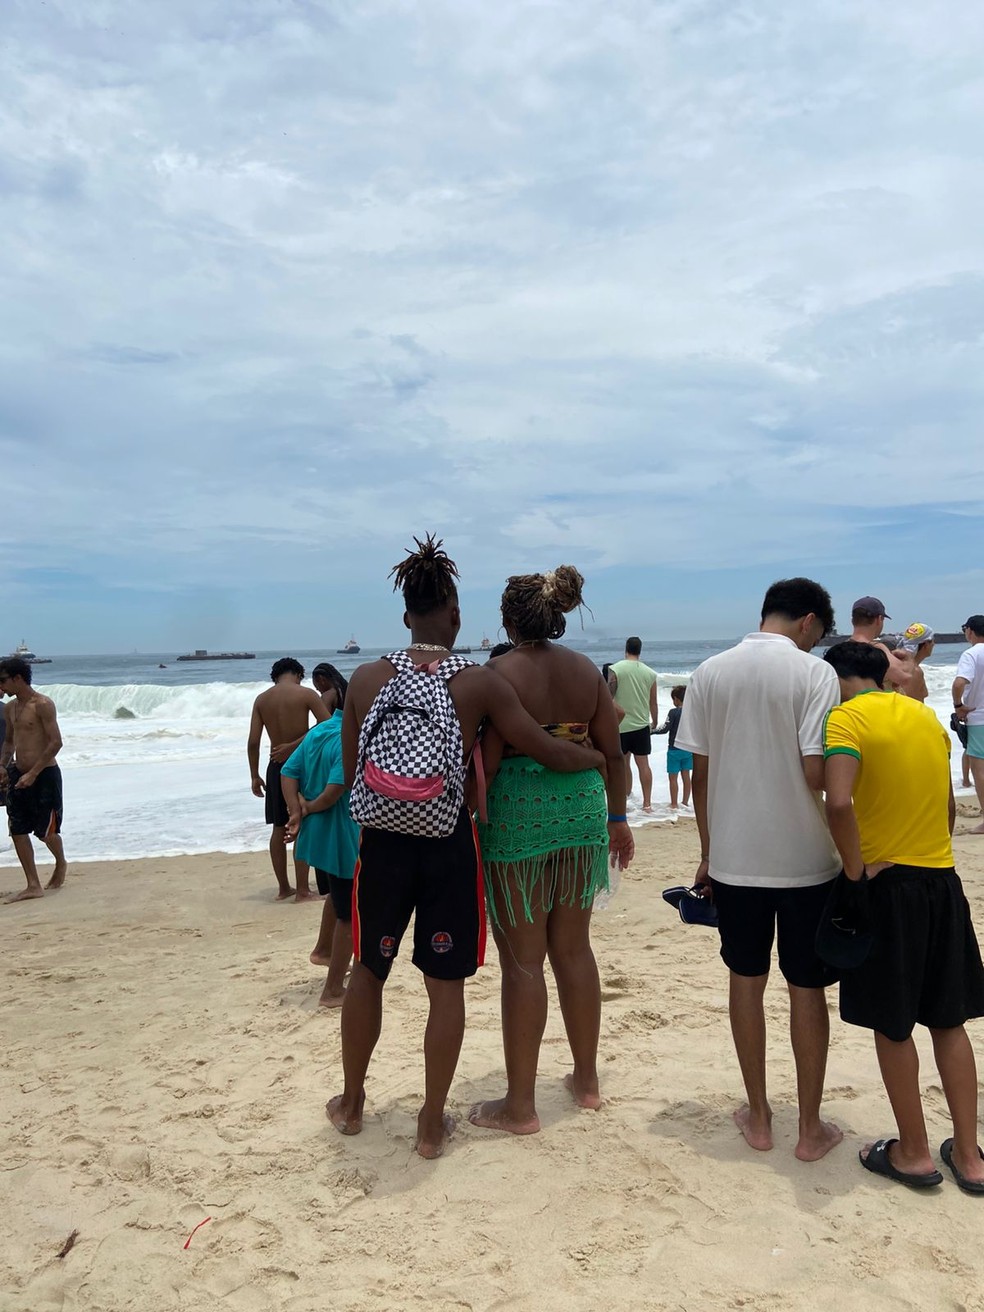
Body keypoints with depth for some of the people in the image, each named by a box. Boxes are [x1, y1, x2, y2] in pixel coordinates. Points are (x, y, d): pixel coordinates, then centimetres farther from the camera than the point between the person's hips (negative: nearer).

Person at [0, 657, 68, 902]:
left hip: (44, 775, -7)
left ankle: (61, 864, 32)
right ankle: (33, 886, 8)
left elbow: (56, 742, -18)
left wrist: (33, 774, -20)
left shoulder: (42, 705, -13)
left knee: (45, 831, 2)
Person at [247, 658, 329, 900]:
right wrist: (295, 745, -13)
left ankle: (284, 888, 21)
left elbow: (253, 742, 0)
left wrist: (254, 776, 7)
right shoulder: (306, 694, -7)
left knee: (279, 828, 12)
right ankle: (302, 890, 4)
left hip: (276, 767, 4)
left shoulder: (262, 699, 3)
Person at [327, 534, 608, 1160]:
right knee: (446, 984, 12)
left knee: (369, 970, 21)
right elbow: (548, 751, -6)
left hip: (382, 842, 2)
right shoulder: (479, 682, -10)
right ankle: (433, 1124, 25)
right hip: (448, 845, -2)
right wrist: (600, 757, 13)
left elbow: (351, 772, 3)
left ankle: (352, 1103, 38)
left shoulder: (367, 678, -3)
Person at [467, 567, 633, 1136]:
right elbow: (613, 751, 8)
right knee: (574, 949, 18)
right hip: (581, 808, 5)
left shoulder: (500, 673, -10)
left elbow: (487, 759, -15)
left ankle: (520, 1106, 16)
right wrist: (617, 817, 18)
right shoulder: (587, 670, 5)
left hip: (516, 812, -5)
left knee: (523, 961, 4)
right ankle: (587, 1080, 33)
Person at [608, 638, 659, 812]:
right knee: (643, 764, 7)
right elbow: (653, 703, 9)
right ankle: (647, 803, 9)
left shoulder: (616, 669, -8)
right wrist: (654, 722, 23)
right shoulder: (650, 673, 2)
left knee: (623, 764, 8)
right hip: (642, 725, 3)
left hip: (620, 724, -2)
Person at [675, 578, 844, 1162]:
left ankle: (758, 1117, 28)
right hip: (804, 857, -3)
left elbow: (701, 774, 3)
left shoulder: (710, 673, 1)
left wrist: (707, 852, 12)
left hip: (734, 855, 3)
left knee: (748, 979, 15)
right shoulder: (815, 673, -10)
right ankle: (811, 1129, 23)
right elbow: (817, 773, -17)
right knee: (807, 987, 11)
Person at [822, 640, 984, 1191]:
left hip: (887, 884, -6)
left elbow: (840, 802, -28)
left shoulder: (846, 717, -12)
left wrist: (857, 870, -16)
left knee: (892, 1025, 9)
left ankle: (914, 1153, 21)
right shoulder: (926, 715, 9)